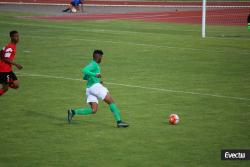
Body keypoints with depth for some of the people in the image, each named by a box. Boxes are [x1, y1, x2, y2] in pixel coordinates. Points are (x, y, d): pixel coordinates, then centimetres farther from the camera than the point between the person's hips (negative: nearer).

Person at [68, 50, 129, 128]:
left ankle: (73, 112, -8)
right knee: (111, 101, -6)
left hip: (89, 88, 9)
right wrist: (95, 75, -33)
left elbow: (85, 77, 31)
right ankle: (119, 121, -11)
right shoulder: (94, 64, -5)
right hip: (95, 86, -9)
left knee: (93, 110, 1)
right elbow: (84, 71, -23)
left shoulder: (93, 64, 24)